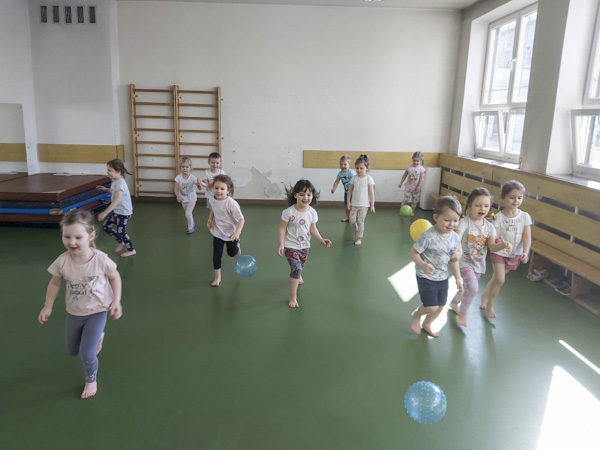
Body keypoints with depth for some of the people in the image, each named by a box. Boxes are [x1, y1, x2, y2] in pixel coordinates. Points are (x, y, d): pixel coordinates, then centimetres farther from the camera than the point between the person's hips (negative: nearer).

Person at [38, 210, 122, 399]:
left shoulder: (101, 259, -27)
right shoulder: (62, 261, -22)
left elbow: (115, 277, -9)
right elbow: (54, 283, -2)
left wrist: (116, 302, -14)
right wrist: (47, 307, -1)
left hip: (97, 312, -4)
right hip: (73, 313, 4)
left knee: (87, 353, -10)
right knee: (73, 351, 22)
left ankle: (91, 379, 23)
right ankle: (97, 337, 54)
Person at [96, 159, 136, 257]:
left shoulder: (120, 183, -27)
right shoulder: (115, 181, 3)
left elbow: (117, 200, -38)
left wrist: (105, 213, -42)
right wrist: (106, 189, 10)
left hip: (124, 212, -9)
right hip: (117, 211, 9)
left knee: (121, 232, 4)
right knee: (106, 226, 13)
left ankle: (131, 250, 25)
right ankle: (121, 242, 32)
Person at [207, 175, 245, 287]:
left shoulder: (231, 203, -32)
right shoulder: (212, 199, -14)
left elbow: (241, 219, -27)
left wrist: (237, 232, -40)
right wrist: (210, 219, -4)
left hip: (231, 233, -3)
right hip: (218, 232, 3)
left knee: (231, 253, 19)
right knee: (216, 255, 4)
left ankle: (237, 245, 56)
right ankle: (217, 277, 22)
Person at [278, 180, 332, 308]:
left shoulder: (312, 213, -9)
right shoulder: (289, 212, -21)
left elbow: (313, 229, 2)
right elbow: (282, 228, -13)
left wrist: (321, 239, -11)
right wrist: (281, 245, -18)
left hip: (304, 246, 5)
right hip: (291, 246, -5)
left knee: (299, 267, 24)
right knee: (296, 268, -16)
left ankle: (297, 278, 61)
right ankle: (293, 297, -6)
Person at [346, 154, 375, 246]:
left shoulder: (368, 178, -8)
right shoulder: (354, 178, 0)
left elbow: (371, 192, -6)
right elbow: (350, 190, 6)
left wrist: (372, 205, -7)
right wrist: (348, 202, 2)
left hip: (364, 205, -3)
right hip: (354, 204, 3)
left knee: (360, 221, 1)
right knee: (352, 220, 1)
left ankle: (359, 238, 14)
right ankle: (356, 230, 32)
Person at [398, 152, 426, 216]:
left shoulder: (421, 169, -10)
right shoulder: (409, 167, -4)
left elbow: (421, 178, -12)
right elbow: (404, 176, 6)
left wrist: (419, 186, -18)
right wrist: (401, 183, 6)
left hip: (416, 188, -1)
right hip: (408, 187, 1)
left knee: (414, 200, 11)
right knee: (406, 199, -1)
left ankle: (412, 211, 25)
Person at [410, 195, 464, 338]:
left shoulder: (455, 238, -5)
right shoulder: (428, 236, -26)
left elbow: (453, 260, 7)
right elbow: (413, 252, -20)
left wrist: (458, 279, 9)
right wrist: (423, 265, -36)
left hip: (443, 278, 7)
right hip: (426, 277, -7)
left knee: (440, 306, 17)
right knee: (431, 307, -9)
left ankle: (427, 324, 45)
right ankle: (417, 315, 25)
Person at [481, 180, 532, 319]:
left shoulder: (525, 216, -8)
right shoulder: (498, 217, -15)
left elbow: (527, 237, -9)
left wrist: (525, 252, -25)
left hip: (515, 254, 3)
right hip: (499, 252, -3)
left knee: (497, 278, 15)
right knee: (500, 279, -14)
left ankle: (485, 296, 41)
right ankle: (489, 306, 5)